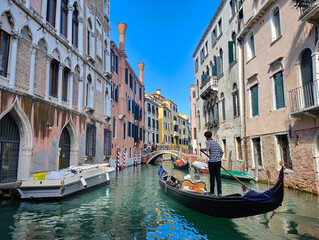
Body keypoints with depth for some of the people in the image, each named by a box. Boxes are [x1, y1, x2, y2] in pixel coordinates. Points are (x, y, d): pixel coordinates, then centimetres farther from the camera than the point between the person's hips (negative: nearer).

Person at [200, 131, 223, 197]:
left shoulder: (208, 142, -5)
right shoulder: (216, 142, 15)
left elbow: (207, 149, -24)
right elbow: (222, 151, 17)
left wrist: (202, 149, -5)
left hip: (212, 162, -6)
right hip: (218, 162, 6)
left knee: (212, 177, 6)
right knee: (218, 177, 6)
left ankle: (212, 192, 15)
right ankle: (219, 192, 4)